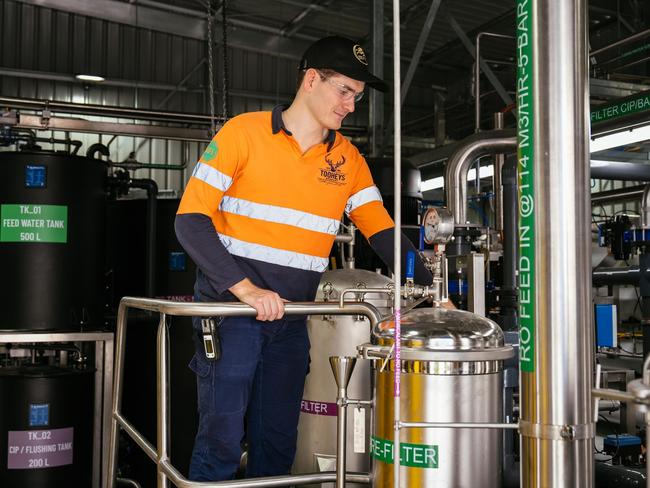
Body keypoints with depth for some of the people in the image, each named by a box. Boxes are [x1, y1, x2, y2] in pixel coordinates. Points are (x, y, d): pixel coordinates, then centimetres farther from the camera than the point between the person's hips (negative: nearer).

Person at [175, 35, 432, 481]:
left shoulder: (348, 159, 7)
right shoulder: (245, 132, -6)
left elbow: (384, 233, 5)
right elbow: (191, 220, -11)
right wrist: (247, 289, -20)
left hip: (292, 319, 5)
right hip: (230, 309, -4)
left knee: (278, 445, 11)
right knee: (222, 439, -2)